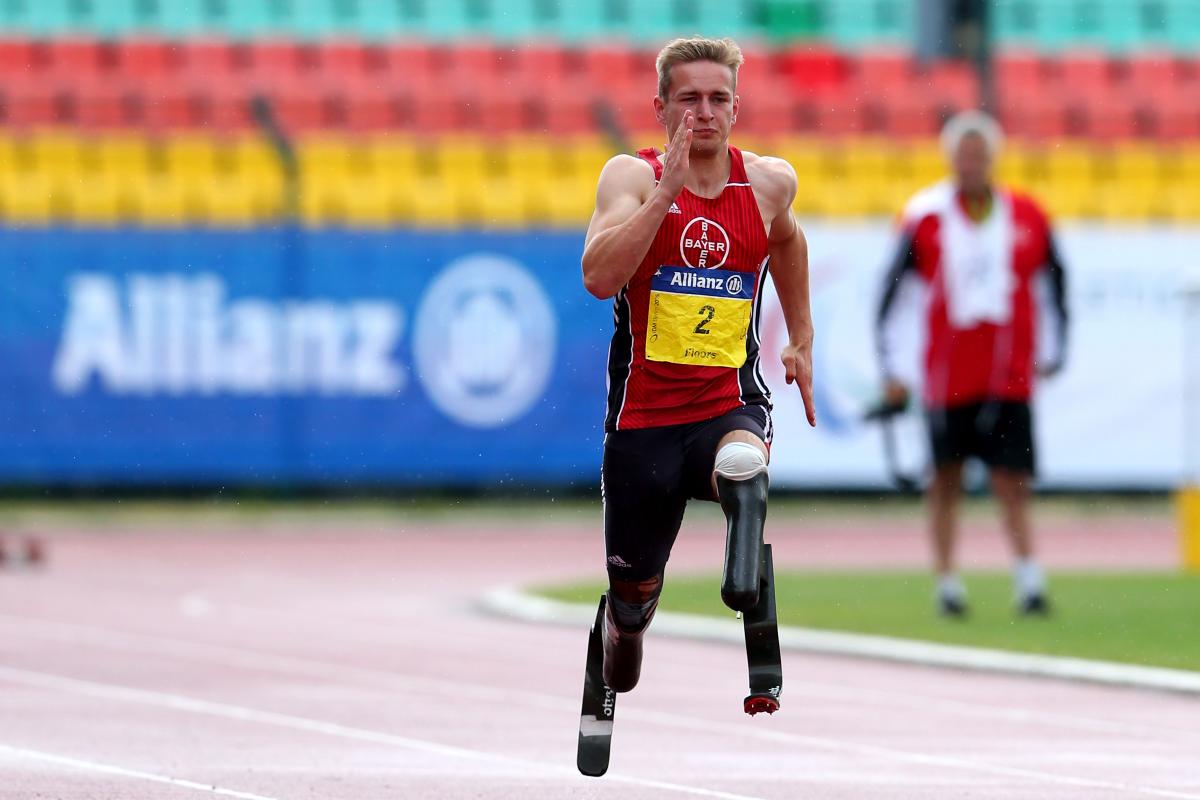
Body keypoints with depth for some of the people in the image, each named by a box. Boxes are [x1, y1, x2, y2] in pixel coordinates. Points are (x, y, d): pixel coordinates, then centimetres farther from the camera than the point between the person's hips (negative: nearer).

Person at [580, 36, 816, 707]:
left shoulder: (769, 182, 2)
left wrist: (802, 340, 27)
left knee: (743, 462, -40)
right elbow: (600, 277, -24)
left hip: (731, 403, 0)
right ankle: (625, 629, 43)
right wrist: (669, 189, -26)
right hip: (644, 411, 0)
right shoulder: (632, 176, -6)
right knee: (635, 589, 13)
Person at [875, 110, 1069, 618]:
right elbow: (893, 292, 3)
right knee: (946, 480, 5)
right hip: (946, 376, 0)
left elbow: (1053, 285, 16)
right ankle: (947, 582, 13)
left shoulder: (1026, 218, 4)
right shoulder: (925, 218, 0)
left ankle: (1028, 577, -7)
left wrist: (1051, 352, 10)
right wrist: (889, 369, 0)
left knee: (1011, 481, -6)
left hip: (1008, 376, 0)